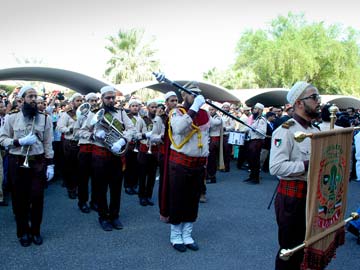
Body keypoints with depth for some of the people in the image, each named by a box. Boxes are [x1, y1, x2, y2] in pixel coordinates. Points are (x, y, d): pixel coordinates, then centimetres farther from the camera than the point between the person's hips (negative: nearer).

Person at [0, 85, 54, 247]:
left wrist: (50, 164, -1)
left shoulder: (45, 118, 4)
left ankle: (35, 231, 22)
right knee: (19, 198, 8)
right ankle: (23, 232, 23)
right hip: (17, 163, 0)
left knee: (37, 198, 4)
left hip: (38, 162, 1)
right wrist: (19, 141, -17)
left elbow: (48, 143, 3)